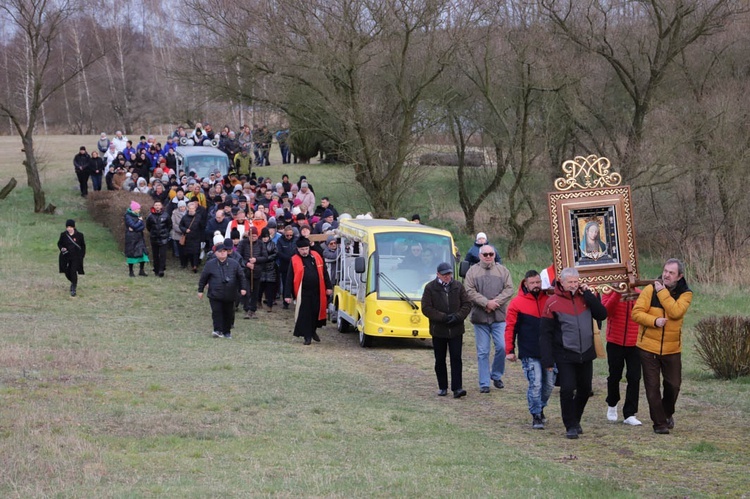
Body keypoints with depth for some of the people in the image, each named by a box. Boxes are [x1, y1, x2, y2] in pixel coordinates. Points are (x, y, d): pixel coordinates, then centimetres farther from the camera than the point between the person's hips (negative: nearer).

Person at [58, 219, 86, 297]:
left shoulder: (79, 235, -4)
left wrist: (82, 255, -1)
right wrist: (61, 248, -11)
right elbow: (59, 243, 10)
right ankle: (73, 282, 39)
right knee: (67, 272, 7)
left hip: (76, 257, -3)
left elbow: (83, 245, 6)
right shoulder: (63, 234, -1)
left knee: (73, 271, -14)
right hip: (66, 256, 3)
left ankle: (74, 289, -4)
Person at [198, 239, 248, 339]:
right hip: (215, 295, -2)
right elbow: (203, 278, 6)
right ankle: (218, 330, -9)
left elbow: (241, 276, 8)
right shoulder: (210, 264, -2)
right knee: (216, 312, -12)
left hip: (229, 295, 2)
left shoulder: (234, 263, 2)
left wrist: (243, 288, 0)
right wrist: (200, 290, 7)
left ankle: (227, 332, 20)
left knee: (228, 313, 8)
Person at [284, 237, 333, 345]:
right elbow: (289, 279, -3)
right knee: (305, 315, -1)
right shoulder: (294, 260, -4)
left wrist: (328, 287, 8)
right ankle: (307, 336, 7)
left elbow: (324, 273, 10)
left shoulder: (316, 257, 4)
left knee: (316, 312, 9)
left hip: (317, 292, 3)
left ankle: (312, 331, 32)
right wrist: (287, 295, -6)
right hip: (303, 293, -3)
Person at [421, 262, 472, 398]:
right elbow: (426, 309, -7)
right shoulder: (430, 288, -3)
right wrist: (443, 317, -16)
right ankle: (442, 387, 19)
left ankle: (457, 388, -8)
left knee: (456, 358, -6)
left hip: (456, 330, 0)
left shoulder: (458, 286, 3)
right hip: (438, 330, 0)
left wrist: (457, 317, -12)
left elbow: (467, 304, 5)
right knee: (440, 360, 8)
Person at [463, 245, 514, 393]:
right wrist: (486, 303, -15)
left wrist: (495, 302, -13)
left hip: (499, 316, 1)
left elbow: (509, 290, 0)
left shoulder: (503, 270, 9)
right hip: (480, 317, -1)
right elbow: (470, 292, -5)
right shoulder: (472, 271, 5)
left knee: (502, 347, -7)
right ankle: (484, 384, 8)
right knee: (483, 352, 2)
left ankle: (496, 375, 16)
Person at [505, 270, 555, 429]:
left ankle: (540, 409, 31)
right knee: (535, 385, -9)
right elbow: (510, 327, -4)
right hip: (529, 354, -4)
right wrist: (510, 350, -8)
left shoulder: (548, 300, 6)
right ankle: (536, 416, 1)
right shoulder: (517, 303, -4)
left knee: (549, 384, 10)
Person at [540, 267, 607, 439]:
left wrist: (588, 295, -11)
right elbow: (545, 333, -7)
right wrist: (548, 359, -11)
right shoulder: (553, 303, -8)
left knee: (585, 389, 12)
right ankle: (571, 426, 2)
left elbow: (602, 314, -5)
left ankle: (575, 420, 32)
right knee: (567, 389, -11)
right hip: (565, 356, -5)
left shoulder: (584, 298, 5)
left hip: (586, 354, 5)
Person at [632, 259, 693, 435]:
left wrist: (662, 292, -21)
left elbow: (675, 312, -22)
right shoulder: (650, 290, -6)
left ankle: (667, 413, 36)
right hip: (648, 347, -1)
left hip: (672, 349, 1)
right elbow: (636, 313, -12)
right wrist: (654, 321, -26)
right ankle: (659, 422, 12)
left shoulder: (685, 294, -4)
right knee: (652, 387, 2)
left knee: (673, 384, 9)